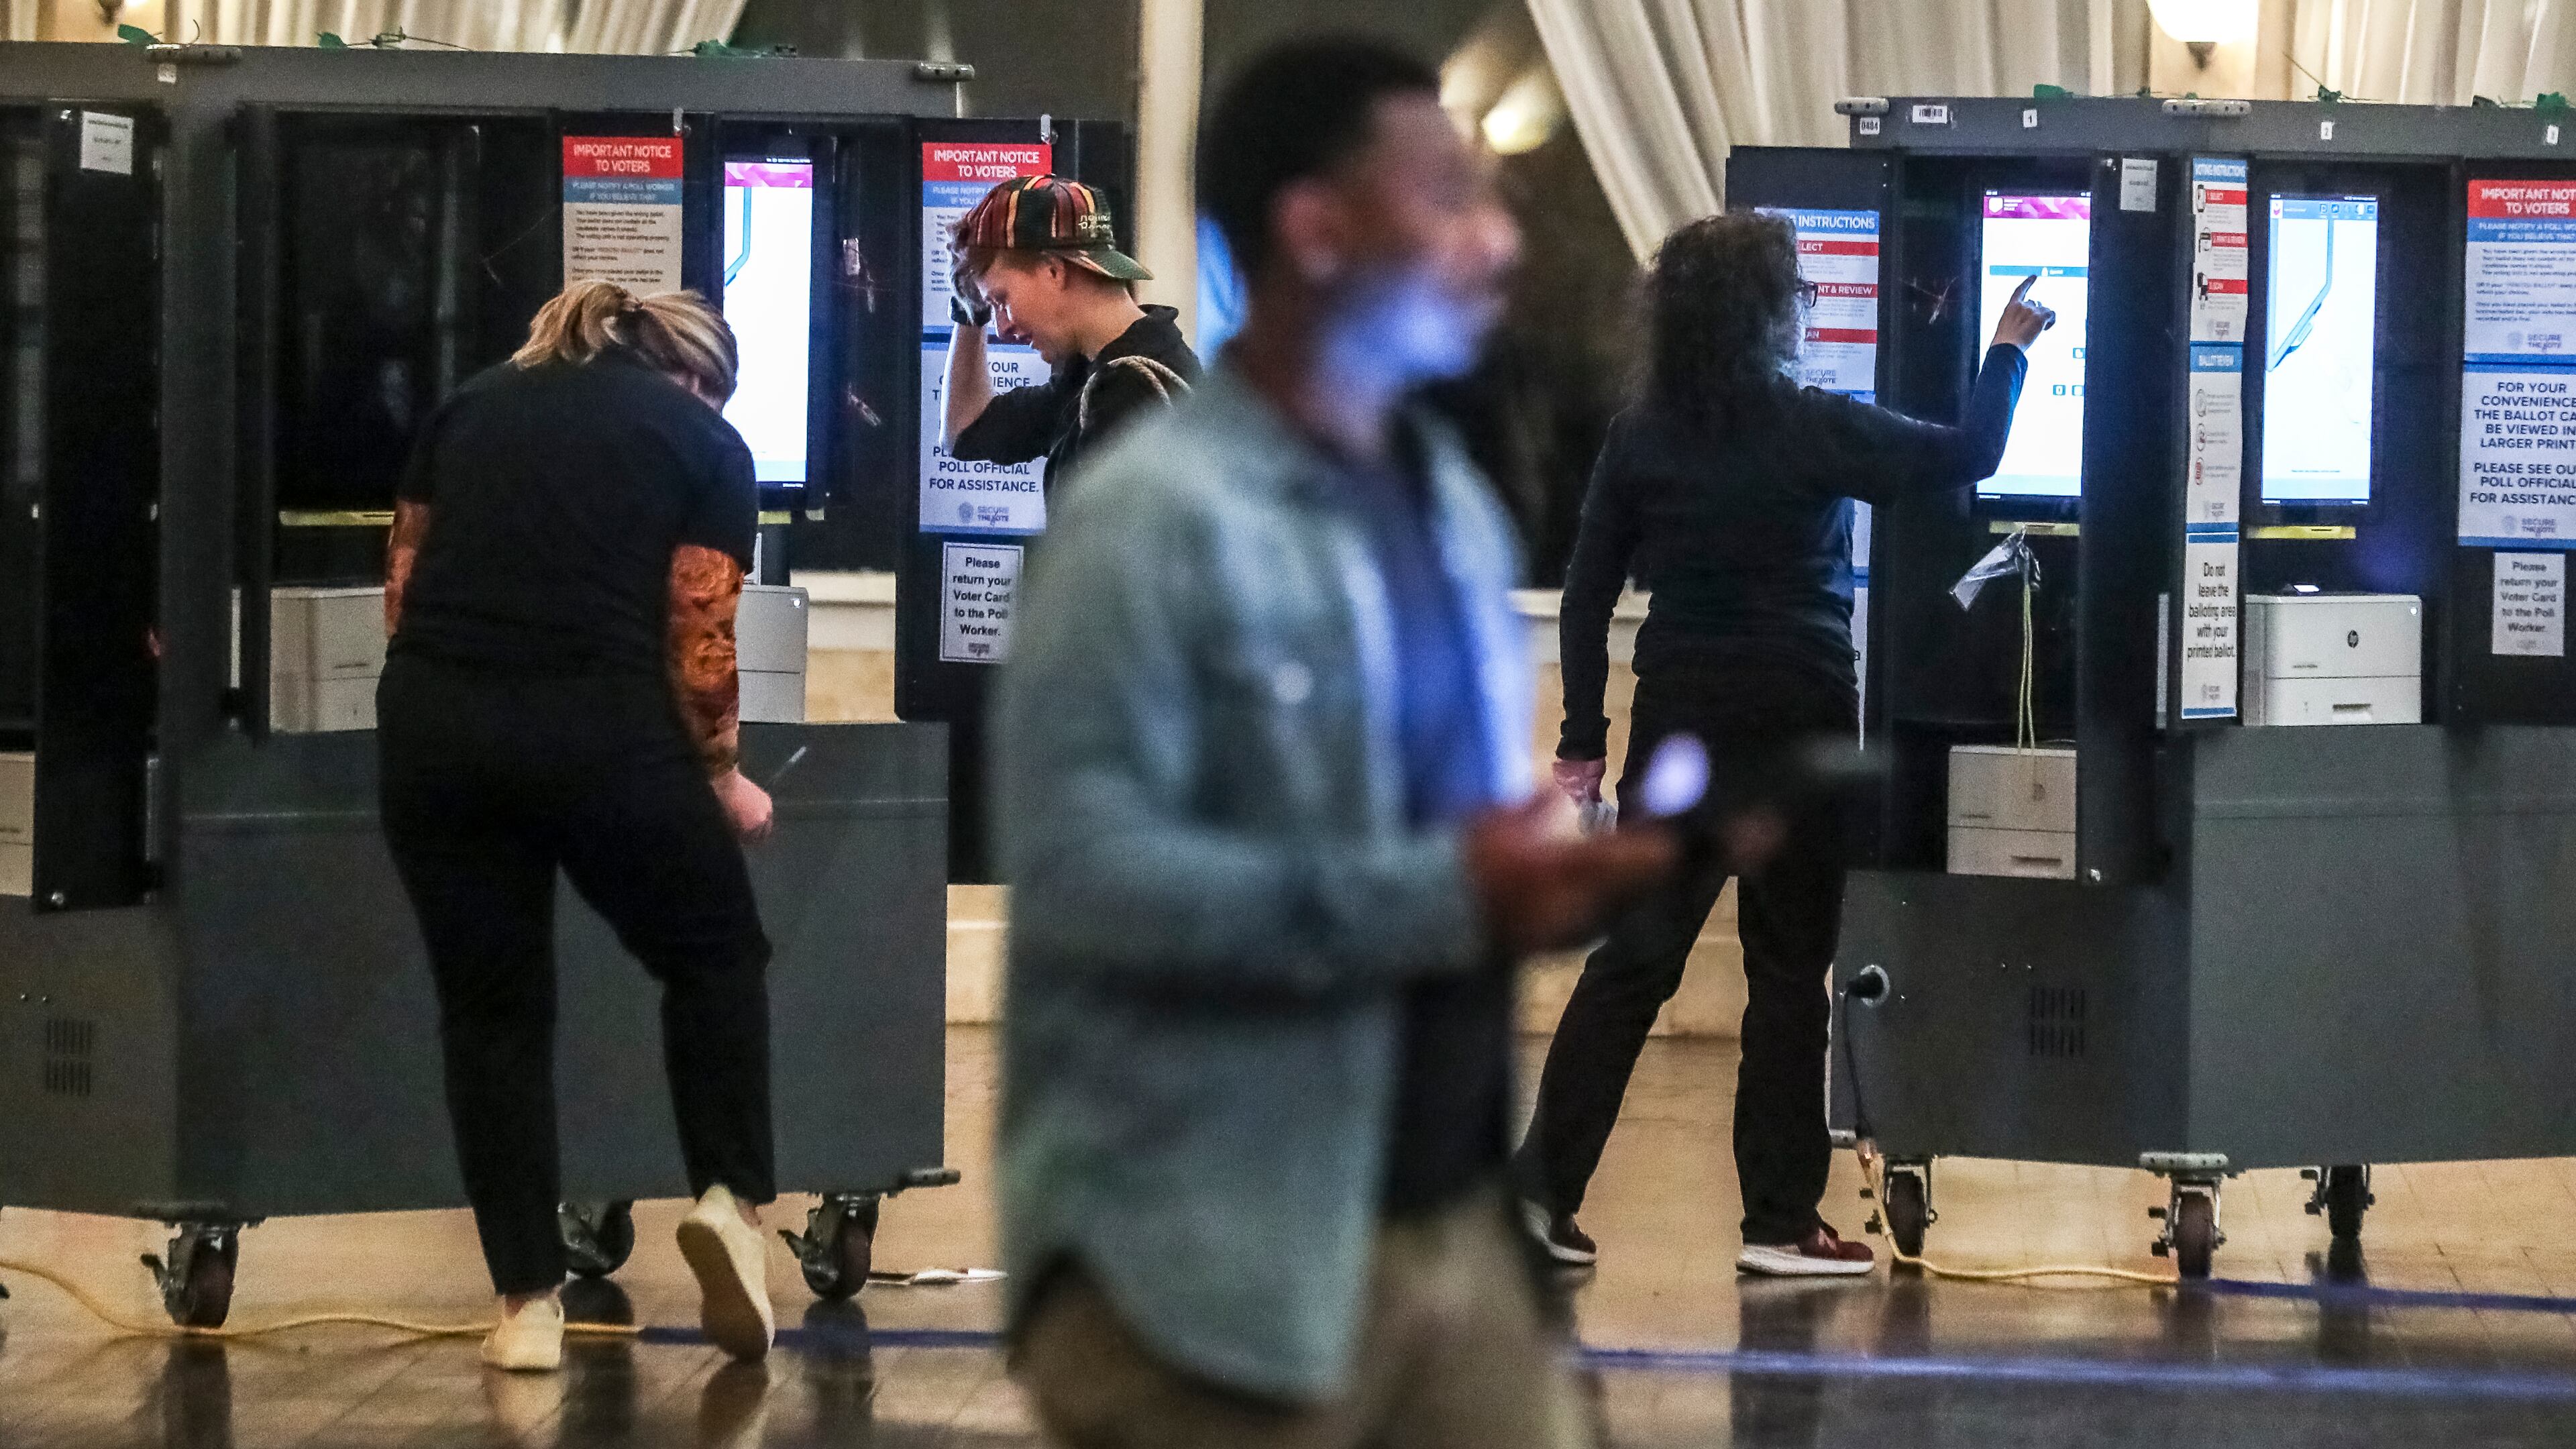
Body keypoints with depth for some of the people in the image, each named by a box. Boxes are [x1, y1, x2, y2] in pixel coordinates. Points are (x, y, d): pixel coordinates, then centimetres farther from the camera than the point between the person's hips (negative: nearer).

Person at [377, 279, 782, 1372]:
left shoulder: (473, 406, 22)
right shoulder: (705, 443, 11)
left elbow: (404, 584, 17)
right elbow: (698, 643, 3)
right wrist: (721, 778, 17)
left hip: (433, 726, 3)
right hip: (598, 728, -3)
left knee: (491, 1004, 13)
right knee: (715, 954, 19)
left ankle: (528, 1303, 13)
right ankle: (731, 1199, 3)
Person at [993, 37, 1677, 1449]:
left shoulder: (1452, 501, 16)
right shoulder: (1157, 517, -12)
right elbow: (1082, 869, -22)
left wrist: (1571, 869, 1)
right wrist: (1442, 899, -25)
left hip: (1455, 1221, 8)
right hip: (1218, 1261, -8)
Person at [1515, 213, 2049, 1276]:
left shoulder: (1640, 441, 2)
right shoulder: (1816, 431, -10)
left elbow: (1586, 597, 2)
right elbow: (1969, 455, -5)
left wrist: (1583, 743, 7)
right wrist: (2008, 348, 11)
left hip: (1678, 728, 4)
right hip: (1795, 729, -4)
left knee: (1634, 958, 6)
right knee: (1788, 969, 5)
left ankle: (1540, 1191, 0)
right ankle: (1779, 1220, 6)